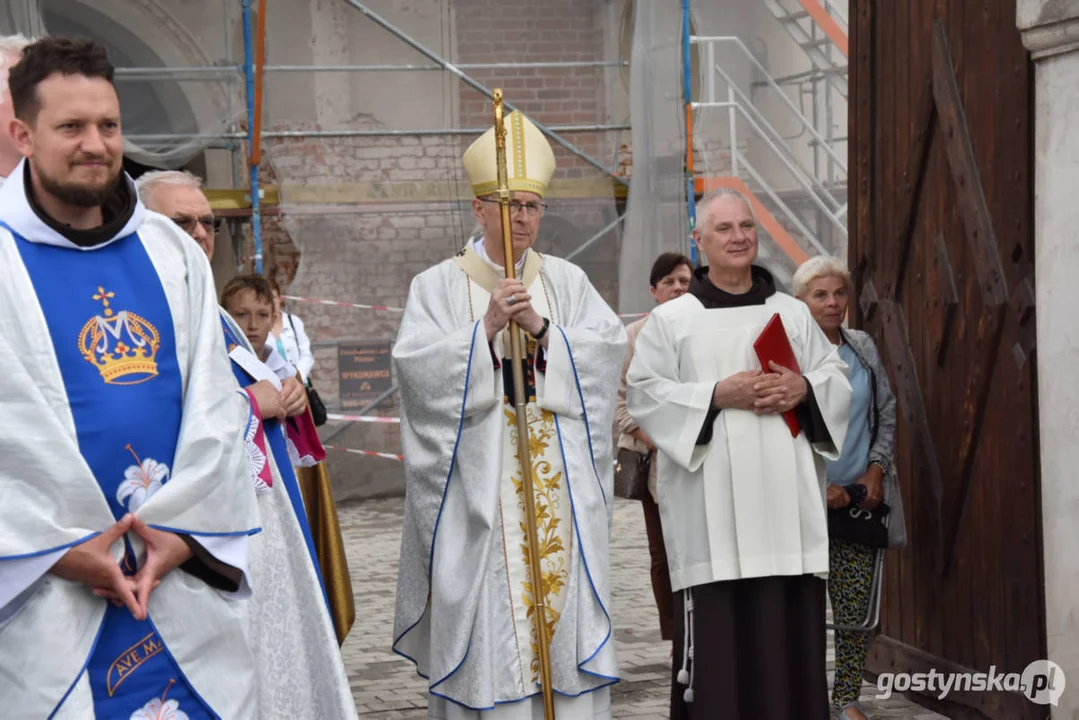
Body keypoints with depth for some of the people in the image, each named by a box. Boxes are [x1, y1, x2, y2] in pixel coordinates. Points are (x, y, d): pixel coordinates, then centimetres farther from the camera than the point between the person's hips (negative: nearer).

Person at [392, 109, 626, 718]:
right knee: (489, 613, -5)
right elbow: (416, 365, -8)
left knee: (565, 607, 0)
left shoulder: (567, 281, 12)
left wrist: (541, 329, -14)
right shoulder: (440, 285, 5)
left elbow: (608, 344, -1)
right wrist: (485, 330, -17)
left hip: (559, 480, 2)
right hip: (480, 481, -2)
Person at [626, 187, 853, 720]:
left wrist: (804, 388, -7)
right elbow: (643, 395, -1)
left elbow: (838, 379, 15)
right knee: (717, 632, -6)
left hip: (785, 498, 3)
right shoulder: (670, 320, 6)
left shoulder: (793, 313, 16)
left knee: (792, 632, 1)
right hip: (710, 505, -3)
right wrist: (718, 395, -12)